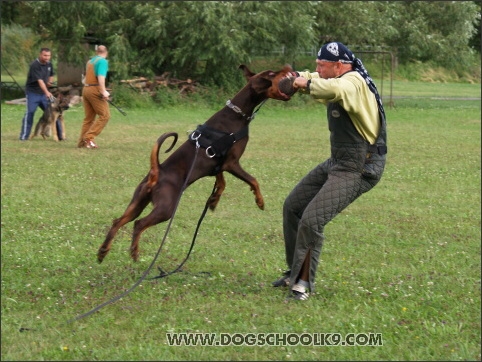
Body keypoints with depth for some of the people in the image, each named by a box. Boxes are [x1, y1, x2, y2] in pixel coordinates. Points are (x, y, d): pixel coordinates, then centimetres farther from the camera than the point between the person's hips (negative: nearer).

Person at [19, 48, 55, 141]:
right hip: (32, 92, -7)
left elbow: (51, 75, 25)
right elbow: (39, 80, -31)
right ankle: (24, 136, -10)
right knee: (30, 113, -14)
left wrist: (50, 81, 0)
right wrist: (47, 92, -43)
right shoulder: (34, 65, -20)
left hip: (44, 93, 7)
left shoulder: (49, 65, 5)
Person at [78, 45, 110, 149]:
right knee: (104, 115, -7)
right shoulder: (103, 61, -6)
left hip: (86, 89, 9)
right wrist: (103, 91, -25)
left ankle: (82, 142, 10)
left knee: (89, 117, 13)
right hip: (95, 89, -9)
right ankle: (89, 137, -15)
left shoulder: (90, 61, 19)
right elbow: (101, 76, -20)